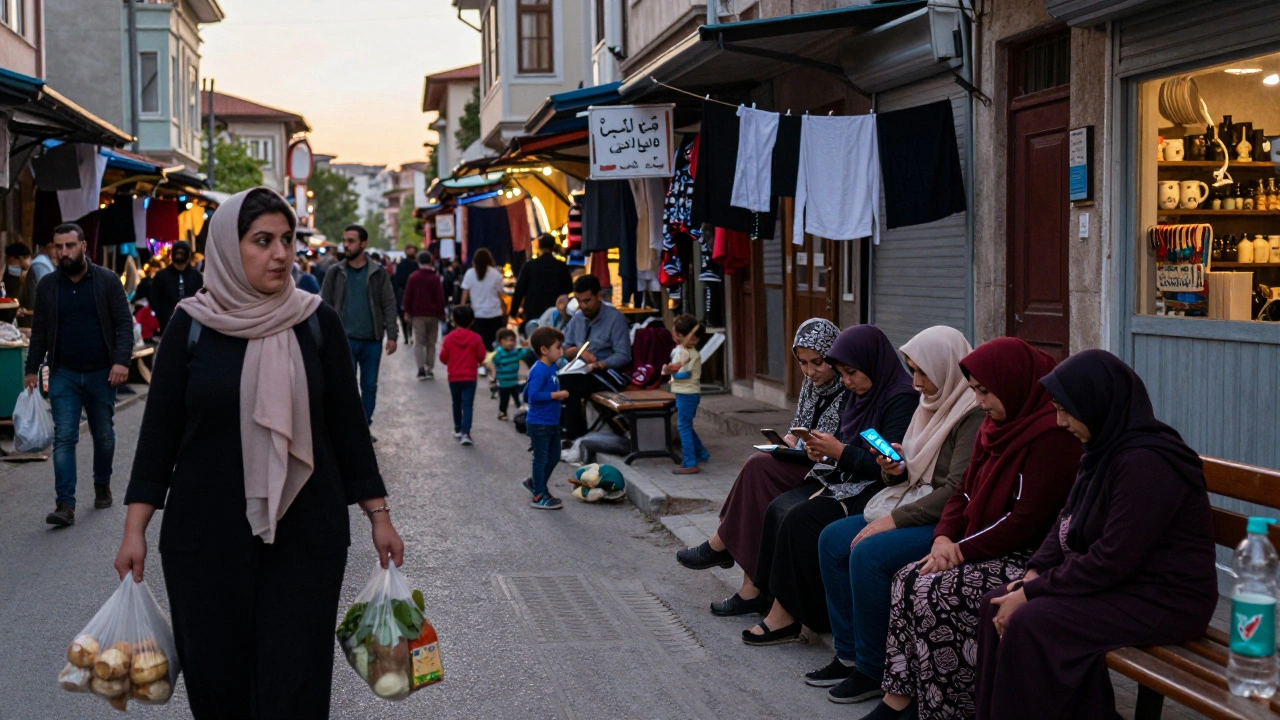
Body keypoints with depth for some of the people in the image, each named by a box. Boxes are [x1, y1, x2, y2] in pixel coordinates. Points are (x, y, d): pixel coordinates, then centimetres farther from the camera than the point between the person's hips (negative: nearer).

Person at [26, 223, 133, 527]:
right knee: (64, 438, -7)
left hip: (101, 374, -1)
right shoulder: (47, 285, 4)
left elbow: (124, 323, -6)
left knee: (104, 435, 13)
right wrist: (32, 369, 7)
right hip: (63, 375, 1)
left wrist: (121, 360, -18)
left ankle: (102, 486, 35)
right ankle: (65, 505, -9)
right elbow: (39, 330, 11)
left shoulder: (107, 281, -3)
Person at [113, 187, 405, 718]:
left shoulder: (317, 322, 0)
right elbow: (160, 430, 2)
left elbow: (347, 424, 5)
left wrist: (378, 514, 3)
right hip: (205, 536, 0)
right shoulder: (192, 325, -1)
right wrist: (135, 530, -2)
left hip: (305, 536, 0)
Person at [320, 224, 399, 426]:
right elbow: (325, 305, 5)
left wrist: (391, 336, -6)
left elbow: (389, 305, 2)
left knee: (370, 386, 8)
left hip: (372, 340, 1)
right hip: (345, 339, -1)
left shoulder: (378, 273, 3)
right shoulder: (335, 273, 4)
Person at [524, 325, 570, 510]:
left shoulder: (551, 367, 7)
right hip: (539, 424, -9)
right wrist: (557, 395, -24)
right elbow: (534, 395, -28)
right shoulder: (539, 371, -22)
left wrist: (559, 394, 5)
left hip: (552, 422, 9)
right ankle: (539, 496, 11)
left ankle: (535, 483, 35)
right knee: (541, 458, 1)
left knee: (554, 456, 19)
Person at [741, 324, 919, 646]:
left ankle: (788, 615, -13)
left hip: (875, 489, -9)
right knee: (779, 507, -12)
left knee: (801, 518, -24)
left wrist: (840, 452, -20)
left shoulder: (902, 399, -14)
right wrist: (824, 449, -2)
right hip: (846, 480, 9)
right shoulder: (862, 393, 14)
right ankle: (780, 607, -14)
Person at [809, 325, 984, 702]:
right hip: (916, 507, 10)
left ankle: (874, 670, -10)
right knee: (832, 540, -1)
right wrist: (894, 469, -5)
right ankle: (849, 653, 6)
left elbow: (958, 491, -23)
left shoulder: (974, 414, -17)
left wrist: (896, 518, -20)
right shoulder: (933, 403, 12)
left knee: (868, 554, -26)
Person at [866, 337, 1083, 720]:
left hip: (1030, 558, -9)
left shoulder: (1052, 435, -17)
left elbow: (1027, 520, -21)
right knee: (909, 578, -10)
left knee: (937, 593, -24)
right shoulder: (998, 425, 12)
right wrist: (944, 537, -5)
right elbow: (966, 493, 14)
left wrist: (964, 550, -17)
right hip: (988, 549, 9)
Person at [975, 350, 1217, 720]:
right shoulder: (1105, 449, 8)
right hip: (1121, 584, 10)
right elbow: (1067, 522, 13)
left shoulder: (1145, 463, -23)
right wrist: (1033, 573, -3)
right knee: (997, 605, -3)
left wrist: (1032, 591, -19)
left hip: (1164, 602, -10)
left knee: (1031, 624, -24)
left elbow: (1112, 561, -25)